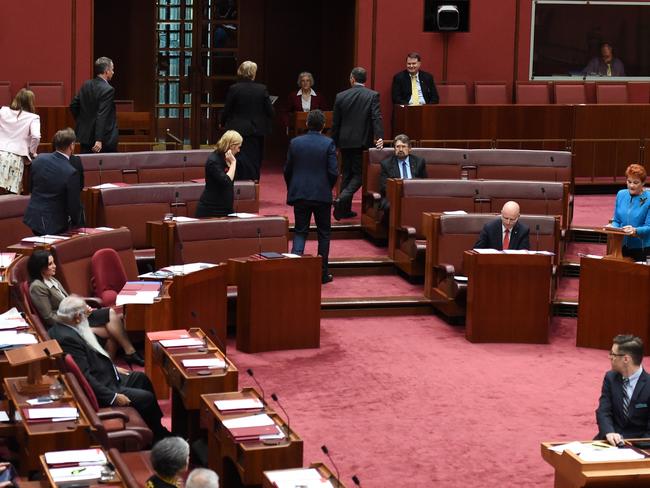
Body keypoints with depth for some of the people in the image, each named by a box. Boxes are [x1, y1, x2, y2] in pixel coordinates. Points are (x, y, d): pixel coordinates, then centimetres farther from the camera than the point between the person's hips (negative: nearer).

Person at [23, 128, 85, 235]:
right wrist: (76, 224, 7)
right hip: (53, 225, -6)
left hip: (32, 218, 6)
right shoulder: (71, 173, -21)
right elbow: (74, 205, -13)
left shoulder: (39, 159, -4)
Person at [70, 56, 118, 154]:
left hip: (85, 136, 7)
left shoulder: (86, 85, 7)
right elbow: (102, 116, -22)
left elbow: (73, 106, 13)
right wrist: (99, 140, -25)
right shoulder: (108, 90, -16)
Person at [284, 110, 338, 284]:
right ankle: (323, 273, 14)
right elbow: (333, 172, -10)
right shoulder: (328, 144, -8)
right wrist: (328, 188, 9)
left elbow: (287, 170, 4)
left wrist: (291, 190, 19)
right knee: (323, 233, 10)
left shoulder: (295, 142, -1)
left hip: (299, 193, 2)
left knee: (300, 231, 8)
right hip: (322, 195, -2)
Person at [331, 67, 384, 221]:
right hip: (363, 142, -3)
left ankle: (345, 210, 17)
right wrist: (379, 137, -22)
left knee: (347, 174, 14)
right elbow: (376, 118, -16)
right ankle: (342, 199, -21)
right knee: (358, 174, 2)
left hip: (345, 141, 3)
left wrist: (334, 143, 14)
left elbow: (335, 123, 6)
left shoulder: (341, 96, 2)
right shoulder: (373, 95, -5)